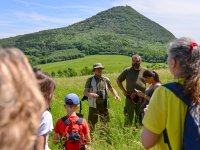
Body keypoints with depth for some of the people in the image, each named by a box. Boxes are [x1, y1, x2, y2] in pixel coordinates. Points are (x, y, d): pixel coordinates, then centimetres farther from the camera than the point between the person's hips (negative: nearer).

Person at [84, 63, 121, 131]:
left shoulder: (106, 79, 6)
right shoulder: (90, 80, -2)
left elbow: (111, 89, 18)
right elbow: (85, 92, -6)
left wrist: (116, 95, -1)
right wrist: (92, 94, -26)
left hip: (104, 105, 3)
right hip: (94, 105, -2)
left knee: (104, 122, 11)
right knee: (92, 123, 7)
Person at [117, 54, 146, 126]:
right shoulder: (127, 71, 2)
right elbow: (118, 80, 10)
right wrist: (123, 90, 1)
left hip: (142, 98, 2)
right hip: (130, 98, -1)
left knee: (141, 117, 11)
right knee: (128, 117, 4)